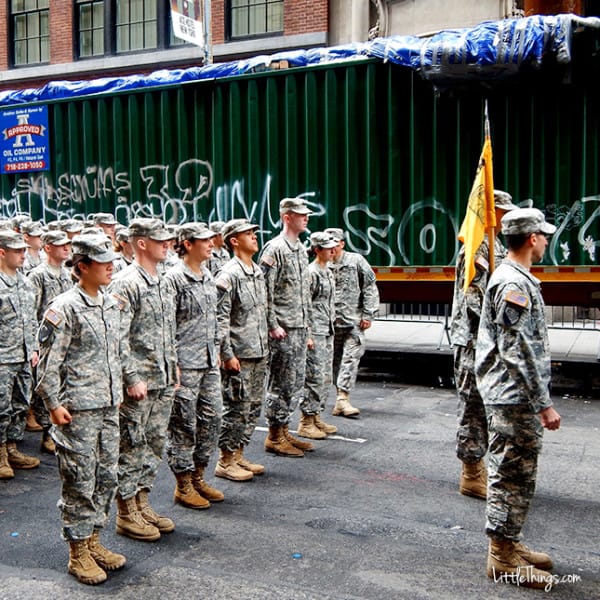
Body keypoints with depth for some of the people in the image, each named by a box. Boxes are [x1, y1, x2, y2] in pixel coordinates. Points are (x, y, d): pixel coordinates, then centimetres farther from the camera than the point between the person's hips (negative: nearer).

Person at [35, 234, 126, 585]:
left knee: (107, 477, 14)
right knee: (80, 481, 3)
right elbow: (49, 361, -11)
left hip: (109, 408, 7)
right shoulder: (65, 308, -12)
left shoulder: (112, 304, 9)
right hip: (78, 410, -7)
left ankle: (93, 541, 30)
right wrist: (54, 404, -12)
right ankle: (78, 553, 17)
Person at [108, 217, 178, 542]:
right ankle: (126, 514, 14)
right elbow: (117, 337, -19)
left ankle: (142, 503, 28)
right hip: (138, 383, -9)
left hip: (163, 381, 9)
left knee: (155, 443, 15)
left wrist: (172, 370, 16)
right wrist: (133, 378, -21)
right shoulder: (126, 283, -14)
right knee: (131, 447, 2)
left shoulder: (163, 283, 13)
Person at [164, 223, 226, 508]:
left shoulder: (208, 276, 12)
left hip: (210, 363, 8)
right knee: (184, 425, 2)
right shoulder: (174, 278, -13)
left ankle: (198, 477, 28)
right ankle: (183, 487, 16)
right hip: (185, 365, -8)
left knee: (211, 419, 13)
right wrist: (172, 364, -16)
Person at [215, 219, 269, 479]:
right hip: (239, 355, -8)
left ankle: (238, 455, 25)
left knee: (253, 407, 13)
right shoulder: (229, 275, -12)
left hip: (260, 353, 8)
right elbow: (220, 318, -16)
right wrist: (227, 354, -18)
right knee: (236, 408, -2)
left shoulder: (258, 272, 14)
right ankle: (226, 461, 11)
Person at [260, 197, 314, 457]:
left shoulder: (301, 249, 16)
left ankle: (284, 431, 24)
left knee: (296, 382, 13)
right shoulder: (274, 248, -12)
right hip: (282, 329, -9)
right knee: (281, 382, -2)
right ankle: (275, 437, 9)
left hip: (300, 328, 9)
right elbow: (265, 291, -16)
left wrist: (307, 324, 18)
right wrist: (273, 325, -19)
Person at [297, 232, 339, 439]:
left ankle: (316, 417, 22)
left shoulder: (328, 271, 15)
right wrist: (307, 334, -19)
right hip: (315, 331, -9)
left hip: (328, 331, 9)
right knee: (315, 376, -7)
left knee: (326, 377, 12)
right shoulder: (311, 273, -13)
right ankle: (306, 422, 2)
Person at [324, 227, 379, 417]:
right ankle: (340, 397, 20)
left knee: (351, 357, -11)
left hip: (353, 320, -2)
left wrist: (368, 314, -2)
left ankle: (343, 398, -12)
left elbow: (370, 288, 4)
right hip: (330, 321, 2)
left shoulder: (356, 261, 3)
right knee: (335, 360, 8)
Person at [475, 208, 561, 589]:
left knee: (515, 474, 17)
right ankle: (503, 558, 8)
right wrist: (544, 403, -19)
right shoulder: (515, 284, -17)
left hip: (514, 399, 10)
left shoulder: (515, 278, 15)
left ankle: (509, 545, 28)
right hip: (515, 399, -10)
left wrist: (539, 399, 24)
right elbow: (519, 351, -22)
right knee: (514, 475, -2)